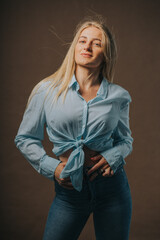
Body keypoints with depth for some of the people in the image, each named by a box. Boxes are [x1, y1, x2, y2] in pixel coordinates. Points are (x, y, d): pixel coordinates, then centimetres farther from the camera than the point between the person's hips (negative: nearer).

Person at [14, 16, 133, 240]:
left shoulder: (118, 95, 0)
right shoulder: (47, 90, -3)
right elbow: (25, 138, 5)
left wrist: (113, 157, -7)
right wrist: (50, 167, -7)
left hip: (112, 185, 1)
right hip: (69, 188, -1)